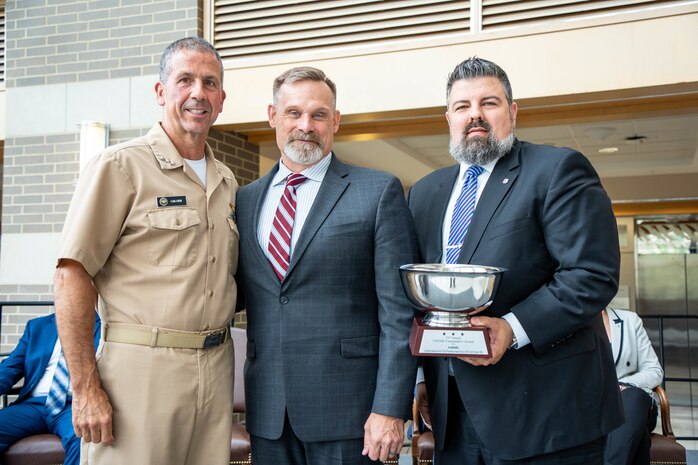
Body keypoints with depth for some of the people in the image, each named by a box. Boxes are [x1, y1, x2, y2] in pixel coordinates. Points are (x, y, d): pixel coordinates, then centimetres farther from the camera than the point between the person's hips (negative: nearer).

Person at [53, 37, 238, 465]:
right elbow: (72, 277, -10)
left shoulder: (227, 183, 13)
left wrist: (217, 353, 10)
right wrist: (86, 389, -14)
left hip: (217, 369, 6)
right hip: (142, 369, -6)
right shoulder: (121, 166, -6)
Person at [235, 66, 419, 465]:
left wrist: (391, 408, -12)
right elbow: (235, 294, 16)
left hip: (346, 404, -3)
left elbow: (399, 311, -7)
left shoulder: (380, 192, -2)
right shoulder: (246, 200, 10)